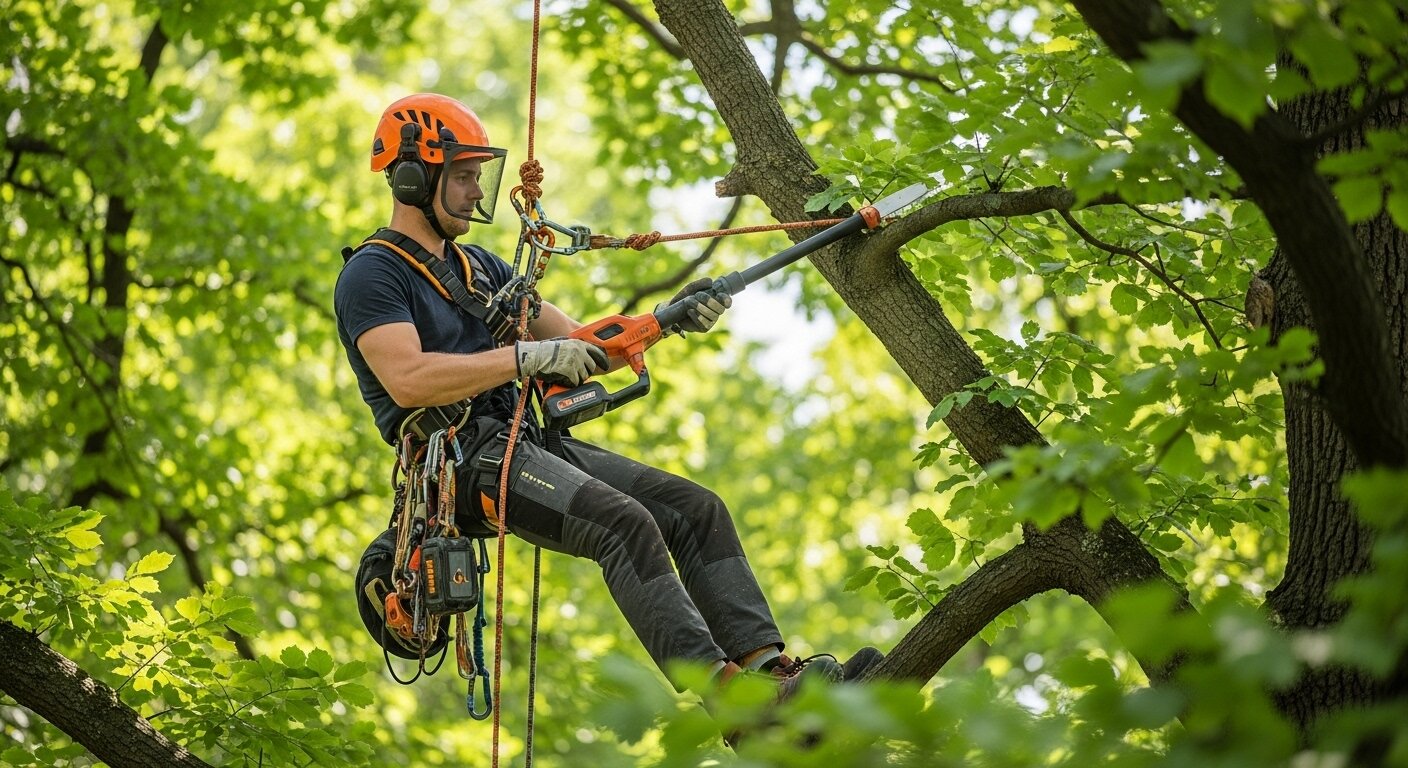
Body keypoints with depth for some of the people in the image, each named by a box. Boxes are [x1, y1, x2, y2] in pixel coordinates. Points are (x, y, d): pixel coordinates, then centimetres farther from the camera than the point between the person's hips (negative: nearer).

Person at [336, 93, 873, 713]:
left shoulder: (478, 267, 25)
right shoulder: (371, 276, -3)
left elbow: (581, 343, 23)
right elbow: (409, 381, -20)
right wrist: (530, 357, -21)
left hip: (531, 440, 9)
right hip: (467, 458, -9)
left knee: (696, 508, -5)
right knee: (625, 523, -28)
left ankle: (764, 663, -14)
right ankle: (722, 692, -33)